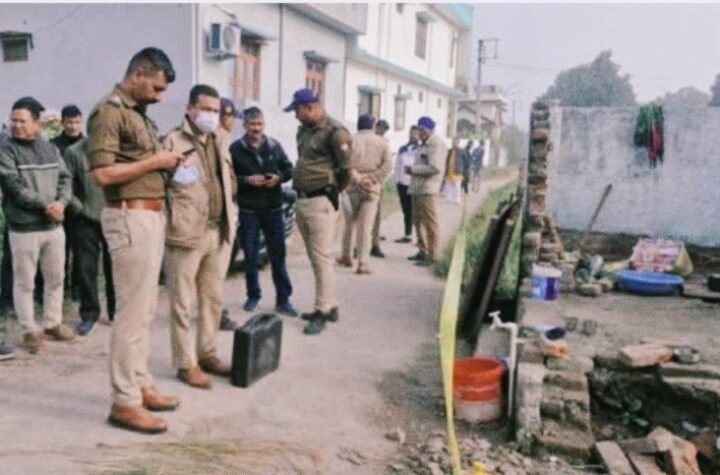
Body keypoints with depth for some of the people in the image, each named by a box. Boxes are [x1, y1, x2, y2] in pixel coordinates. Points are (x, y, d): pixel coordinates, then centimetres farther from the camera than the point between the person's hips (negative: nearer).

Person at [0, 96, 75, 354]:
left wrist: (60, 202, -14)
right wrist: (45, 205, -18)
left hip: (54, 226, 5)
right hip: (23, 229, -4)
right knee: (25, 282, 4)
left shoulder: (50, 149, 10)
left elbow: (65, 178, 6)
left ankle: (53, 323, 28)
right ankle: (30, 330, 16)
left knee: (55, 278, 13)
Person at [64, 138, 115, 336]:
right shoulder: (74, 152, -6)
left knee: (114, 268, 10)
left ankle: (116, 311, 25)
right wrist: (79, 208, -7)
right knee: (86, 270, 2)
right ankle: (89, 315, 16)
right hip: (86, 221, -1)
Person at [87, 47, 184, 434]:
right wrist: (154, 161, -15)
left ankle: (140, 385, 26)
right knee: (132, 311, -5)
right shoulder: (109, 112, -11)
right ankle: (124, 402, 5)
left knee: (145, 309, 15)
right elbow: (102, 173, -20)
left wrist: (165, 162, 6)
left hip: (151, 215, 10)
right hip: (131, 218, -10)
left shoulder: (138, 112, 17)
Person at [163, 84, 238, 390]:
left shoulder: (219, 142, 17)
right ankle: (186, 363, 14)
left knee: (214, 298, 15)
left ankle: (207, 353, 29)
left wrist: (230, 218, 16)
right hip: (186, 233, -7)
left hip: (220, 232, 7)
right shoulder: (173, 141, -6)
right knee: (183, 302, 3)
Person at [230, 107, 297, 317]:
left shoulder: (274, 146, 5)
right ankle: (253, 296, 23)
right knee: (251, 256, 7)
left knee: (278, 254, 4)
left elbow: (289, 169, 11)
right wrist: (247, 180, -17)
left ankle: (283, 299, 10)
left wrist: (279, 177, -8)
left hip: (273, 208, 2)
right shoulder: (236, 148, -3)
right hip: (248, 210, -1)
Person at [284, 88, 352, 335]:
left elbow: (347, 168, -12)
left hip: (320, 202, -9)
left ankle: (323, 311, 4)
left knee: (322, 259, -4)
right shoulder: (303, 130, 14)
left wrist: (332, 191, 2)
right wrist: (301, 189, 14)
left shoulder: (334, 131, -13)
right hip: (302, 200, 9)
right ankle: (330, 306, 25)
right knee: (315, 259, 14)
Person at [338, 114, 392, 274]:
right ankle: (363, 262, -6)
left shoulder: (351, 140, -1)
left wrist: (358, 179, -12)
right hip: (372, 190, 0)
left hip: (352, 188, 0)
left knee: (349, 224, 15)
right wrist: (373, 180, -6)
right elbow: (387, 164, -7)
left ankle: (347, 256, 26)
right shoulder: (382, 142, 4)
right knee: (366, 227, 0)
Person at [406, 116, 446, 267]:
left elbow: (435, 167, -20)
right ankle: (422, 251, 23)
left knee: (430, 222, -7)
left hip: (427, 189, -10)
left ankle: (431, 255, -3)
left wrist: (414, 169, -14)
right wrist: (412, 170, 9)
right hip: (417, 188, 10)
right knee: (418, 221, 14)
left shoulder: (437, 144, -9)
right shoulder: (424, 144, 20)